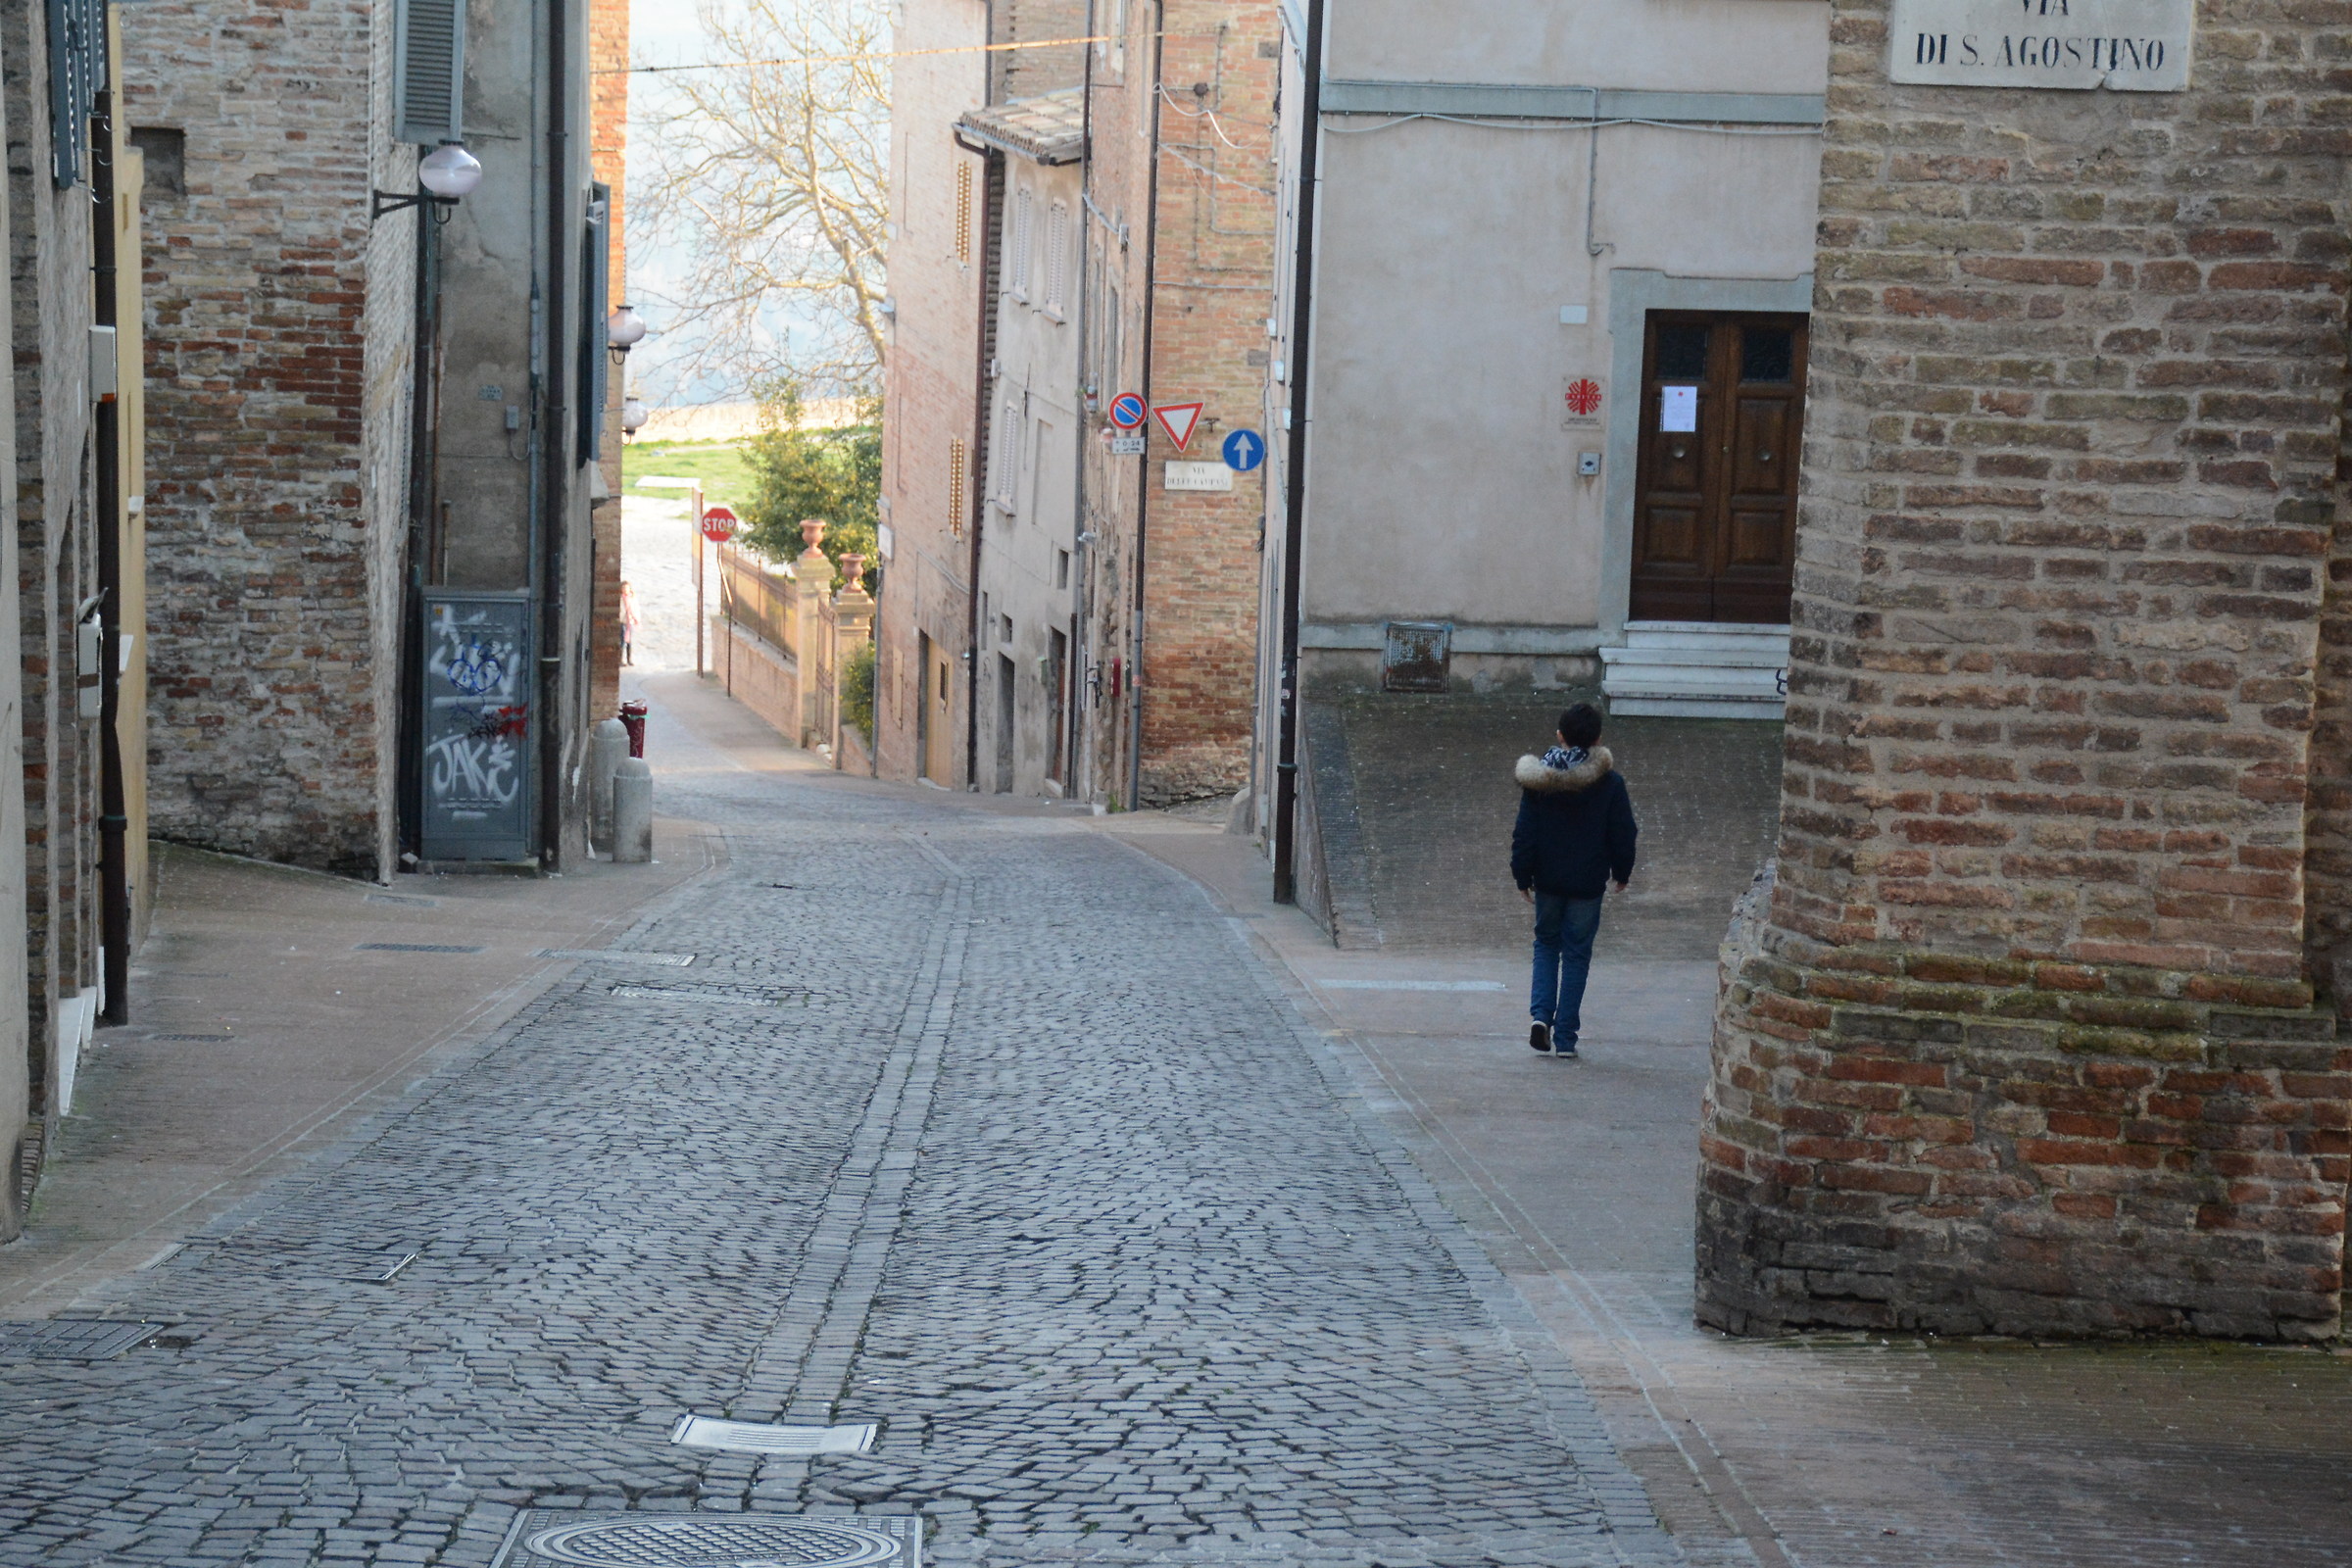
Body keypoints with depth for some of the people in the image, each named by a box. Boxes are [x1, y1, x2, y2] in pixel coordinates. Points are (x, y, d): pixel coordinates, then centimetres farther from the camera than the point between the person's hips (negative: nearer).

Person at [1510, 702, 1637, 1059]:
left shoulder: (1538, 780, -7)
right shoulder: (1609, 783, -10)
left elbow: (1524, 834, -4)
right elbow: (1623, 835, -3)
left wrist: (1522, 877, 6)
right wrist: (1622, 872, 14)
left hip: (1548, 881, 1)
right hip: (1588, 883, -1)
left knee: (1546, 944, 20)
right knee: (1577, 955, 7)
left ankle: (1541, 1013, -1)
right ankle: (1565, 1038, 6)